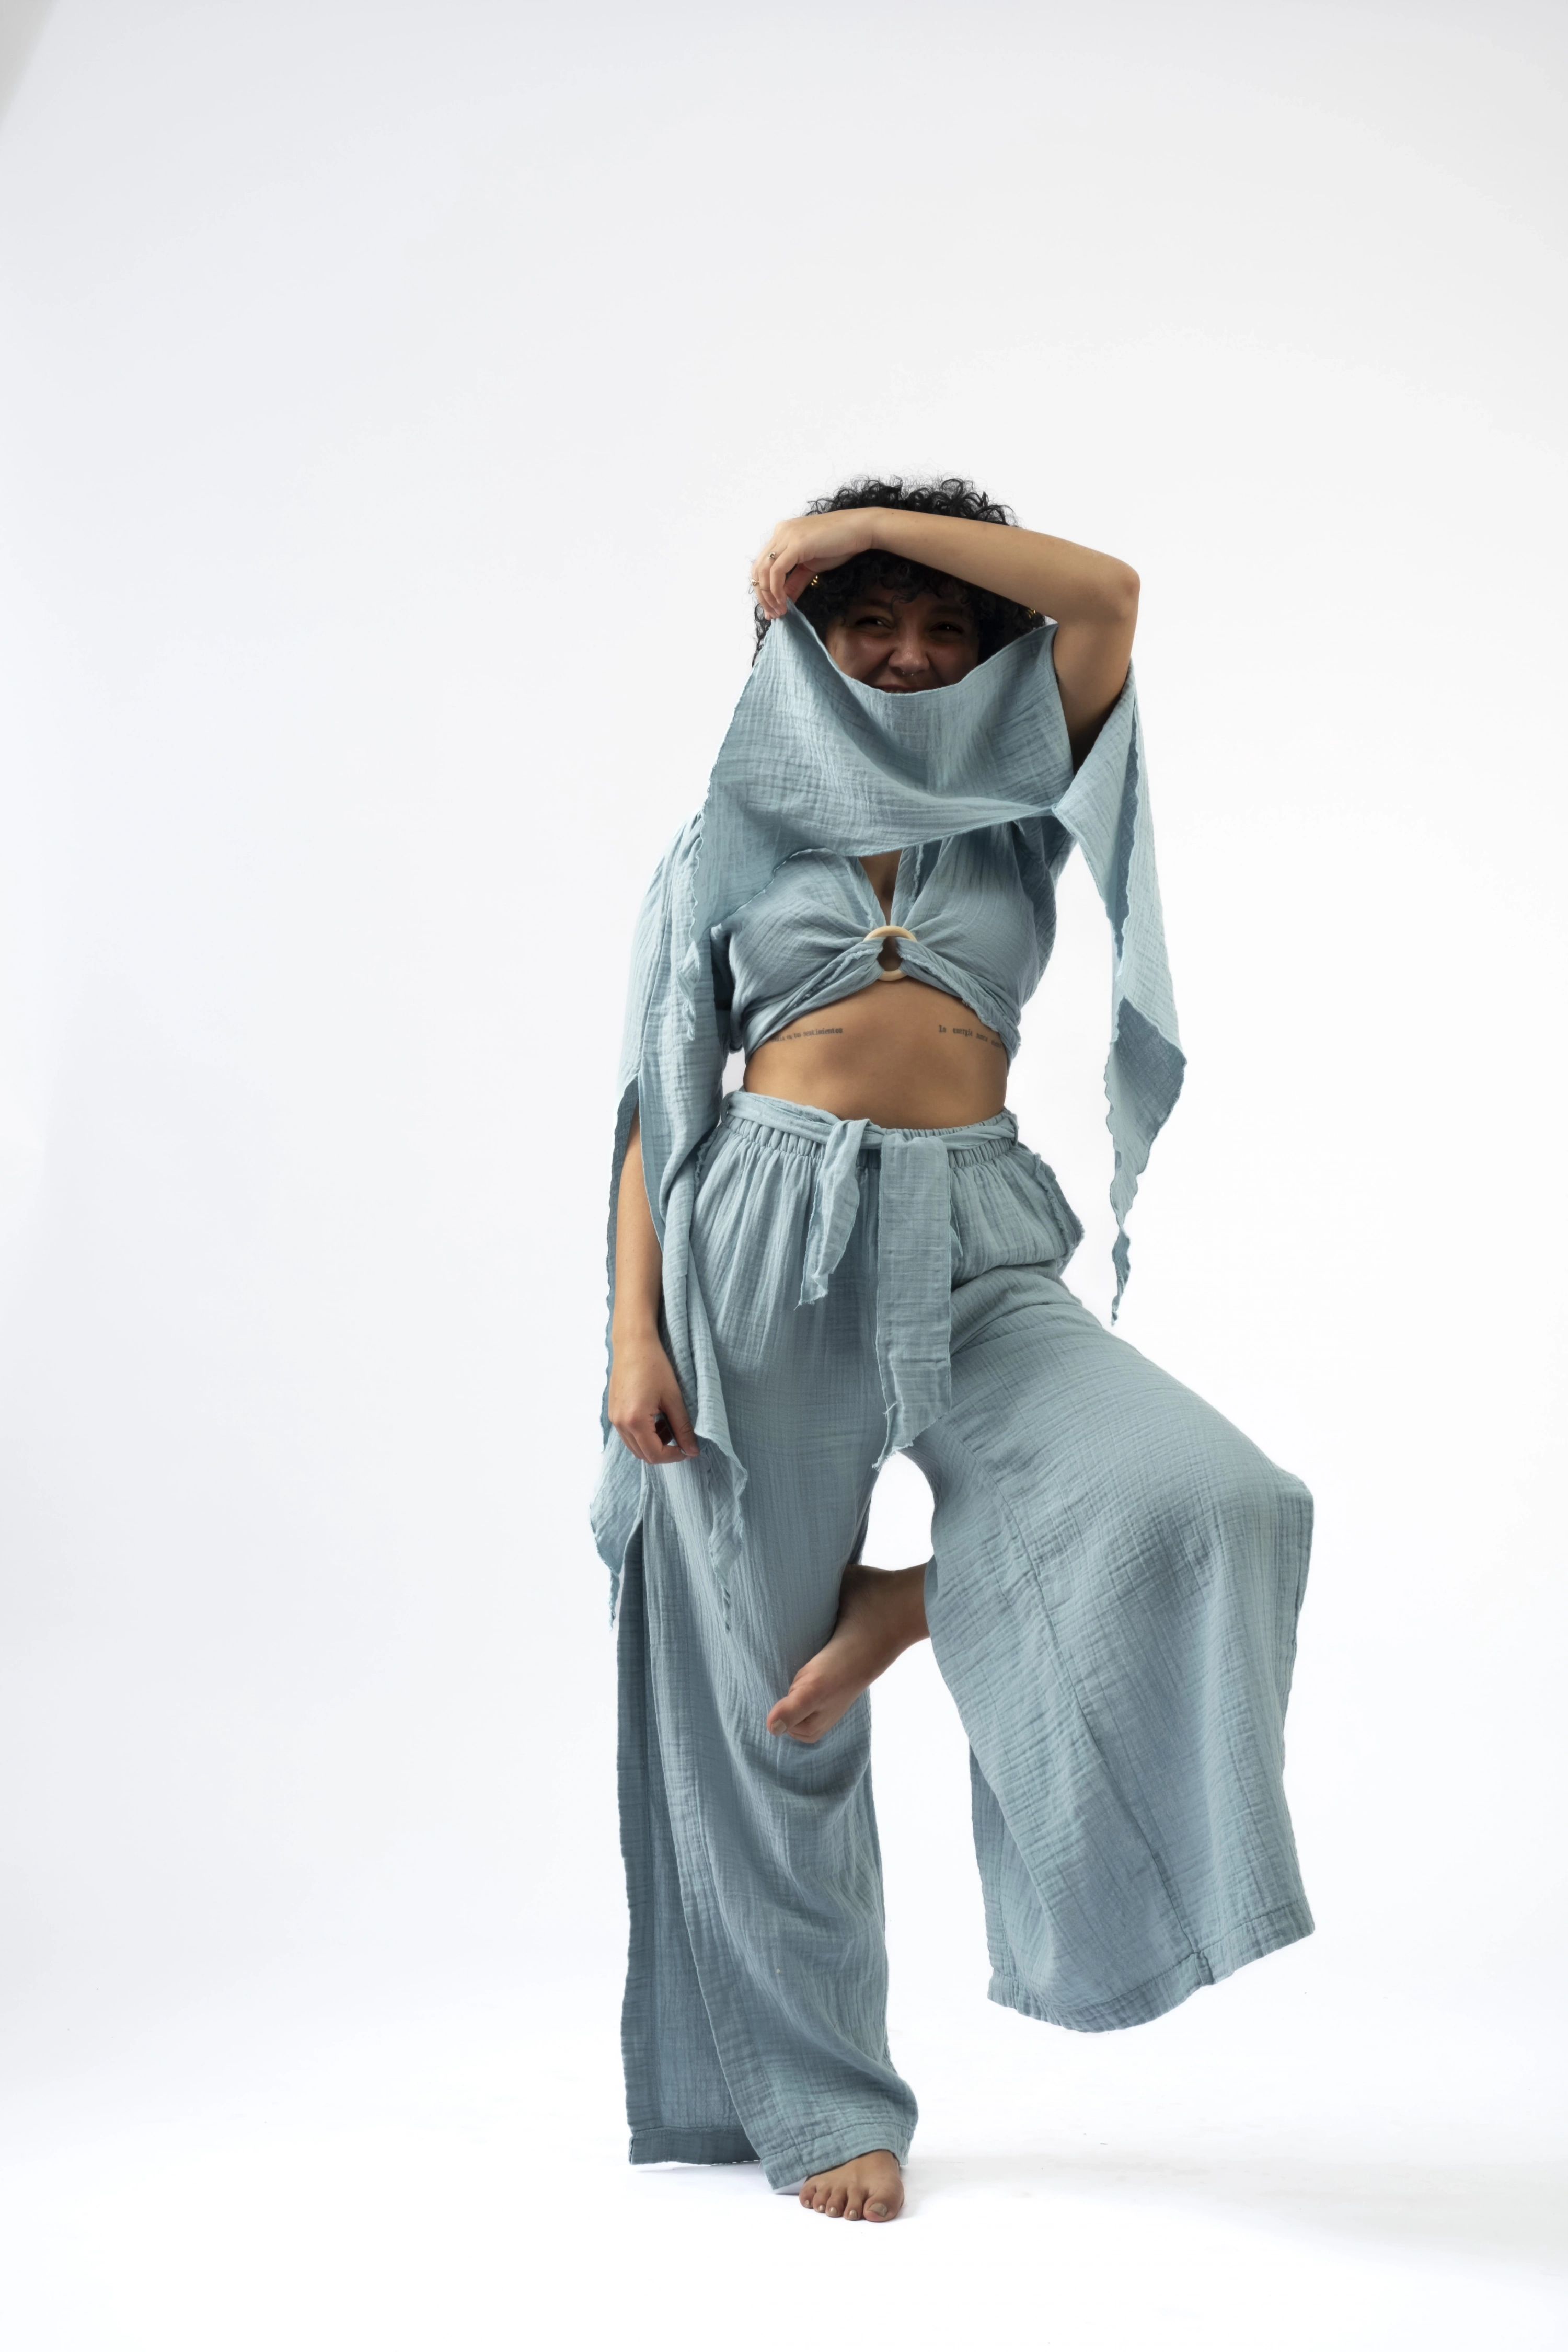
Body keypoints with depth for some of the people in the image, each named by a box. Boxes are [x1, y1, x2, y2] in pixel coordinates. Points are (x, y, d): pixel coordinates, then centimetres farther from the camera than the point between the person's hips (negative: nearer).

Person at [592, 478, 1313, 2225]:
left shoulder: (1018, 807, 15)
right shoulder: (728, 844, 12)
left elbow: (1110, 595, 0)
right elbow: (660, 1102, 5)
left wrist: (871, 517, 4)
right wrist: (634, 1332, -5)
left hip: (974, 1252, 1)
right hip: (766, 1245, -1)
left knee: (1211, 1495, -25)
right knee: (759, 1703, 2)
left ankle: (913, 1604, 1)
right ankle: (822, 2100, 18)